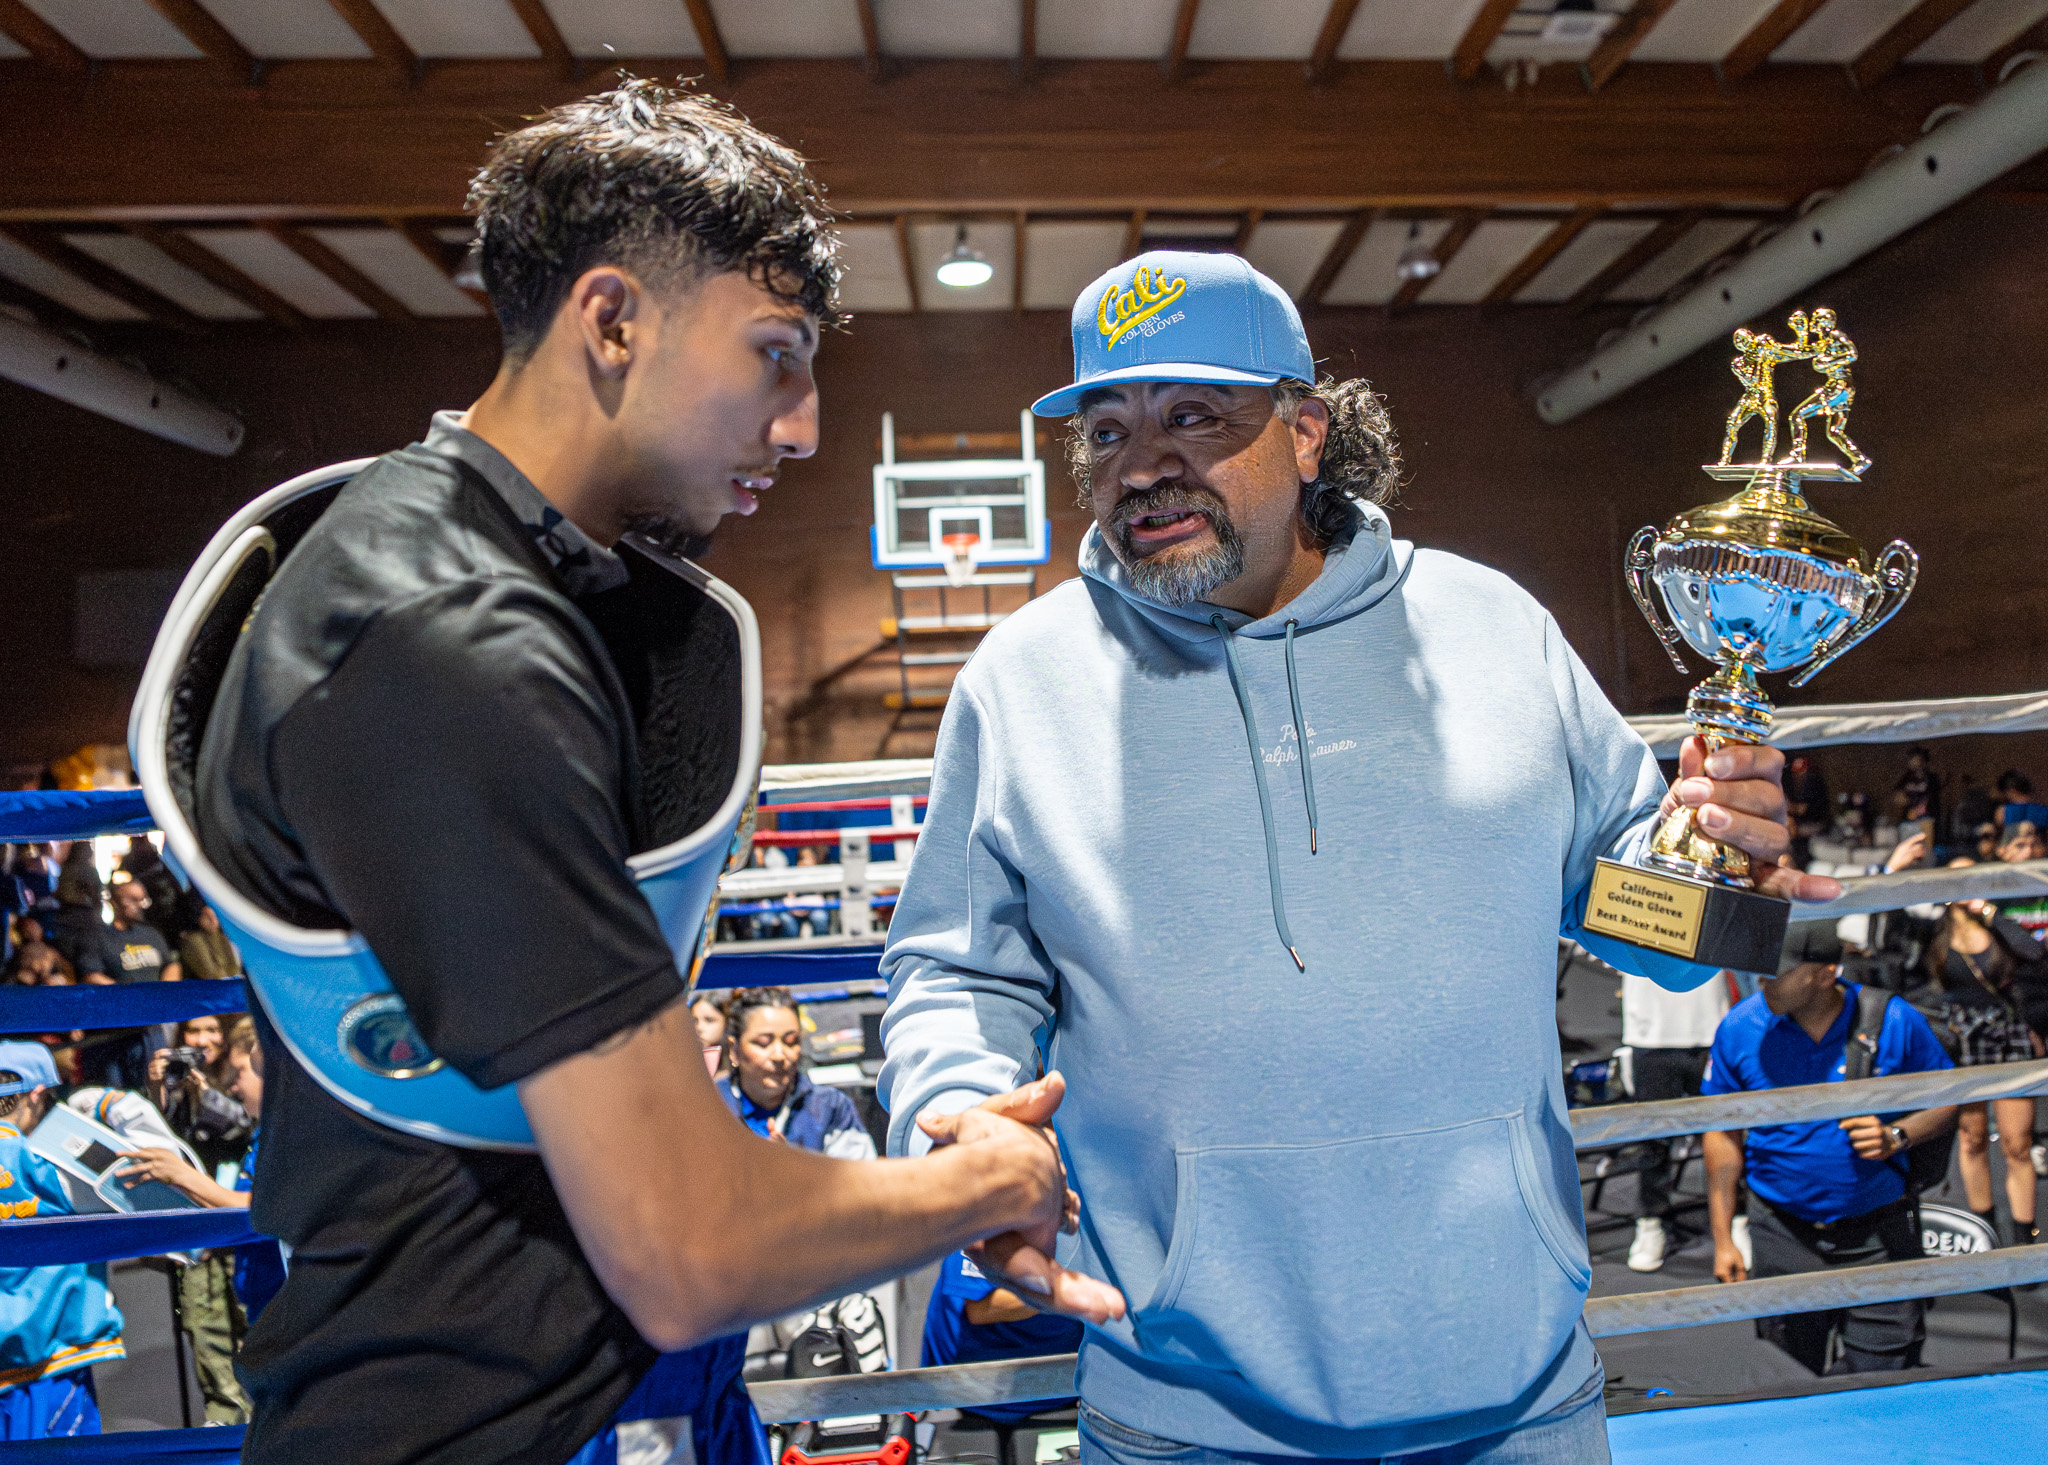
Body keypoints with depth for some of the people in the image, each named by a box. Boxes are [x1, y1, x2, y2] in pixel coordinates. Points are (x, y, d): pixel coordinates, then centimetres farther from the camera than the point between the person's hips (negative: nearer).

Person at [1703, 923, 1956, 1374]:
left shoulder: (1894, 1022, -10)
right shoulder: (1739, 1028, -8)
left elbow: (1947, 1099, 5)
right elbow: (1723, 1134, 0)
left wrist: (1896, 1137, -17)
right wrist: (1723, 1239, 0)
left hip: (1878, 1235, -1)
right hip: (1781, 1236, 1)